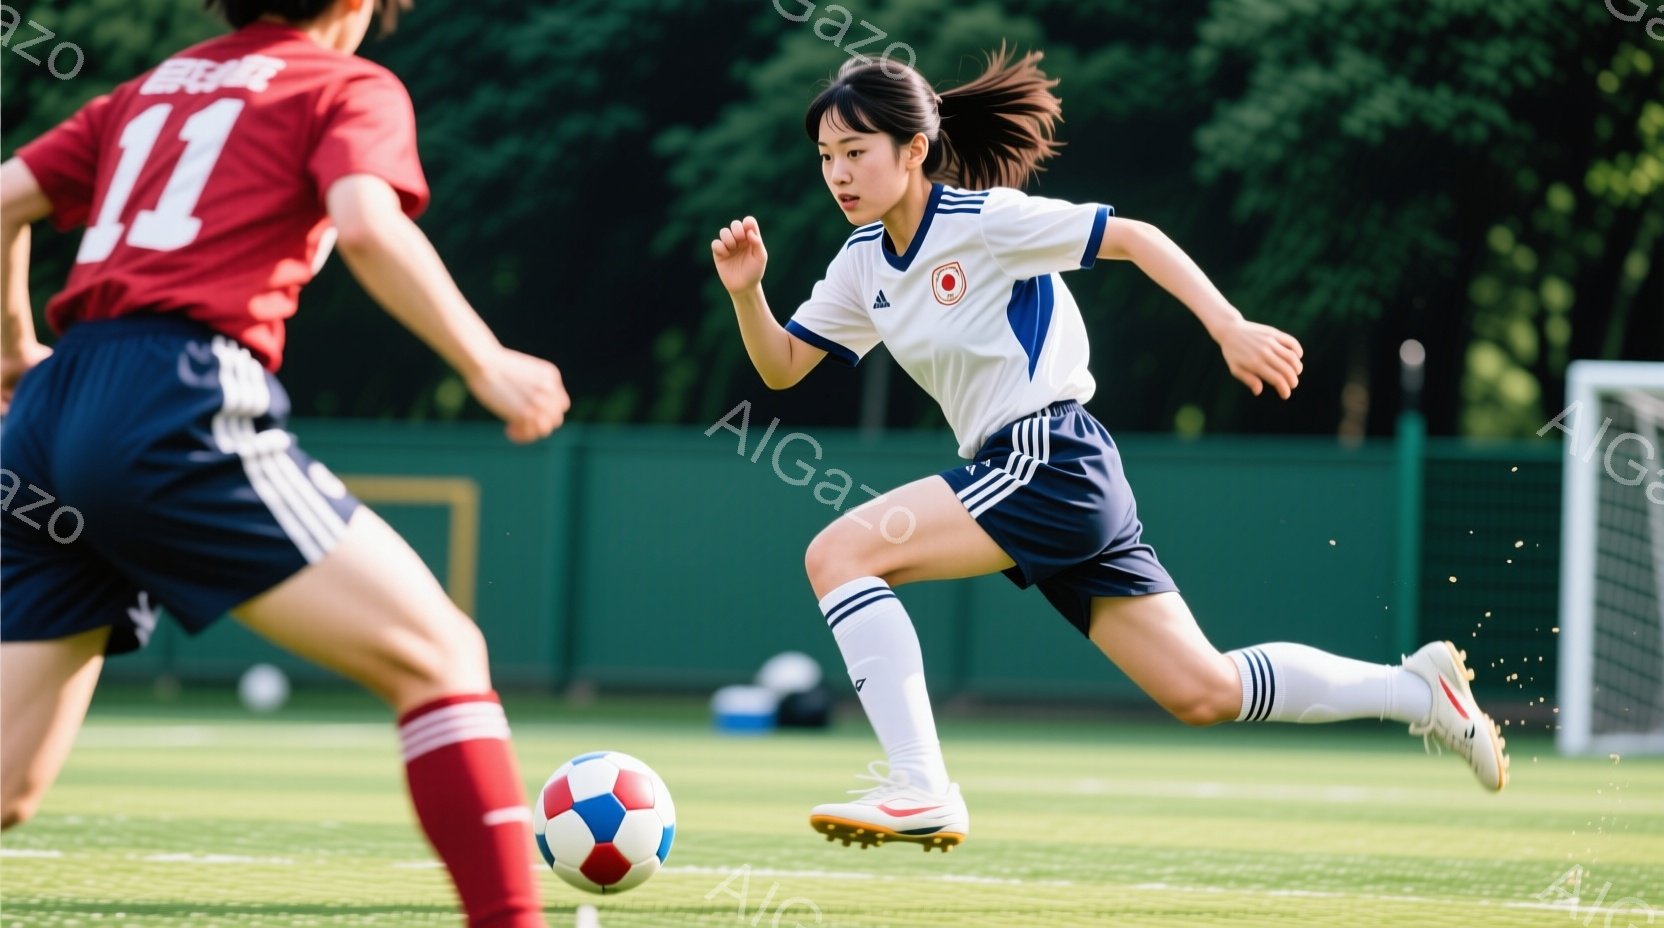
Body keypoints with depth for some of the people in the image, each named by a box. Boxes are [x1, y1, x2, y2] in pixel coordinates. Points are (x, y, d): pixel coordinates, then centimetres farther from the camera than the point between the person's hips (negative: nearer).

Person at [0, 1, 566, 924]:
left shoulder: (154, 85, 27)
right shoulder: (349, 87, 9)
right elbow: (367, 226, -11)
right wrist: (486, 365, -5)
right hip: (181, 410, -7)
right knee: (440, 657, -4)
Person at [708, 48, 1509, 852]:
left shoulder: (983, 219, -11)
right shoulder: (863, 263, 12)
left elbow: (1132, 237, -10)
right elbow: (781, 366, 15)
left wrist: (1231, 329, -18)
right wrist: (745, 291, -4)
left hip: (1050, 461, -9)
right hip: (1017, 475, 9)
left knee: (839, 553, -17)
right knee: (1206, 692, 10)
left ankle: (918, 790, -20)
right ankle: (1417, 690, 22)